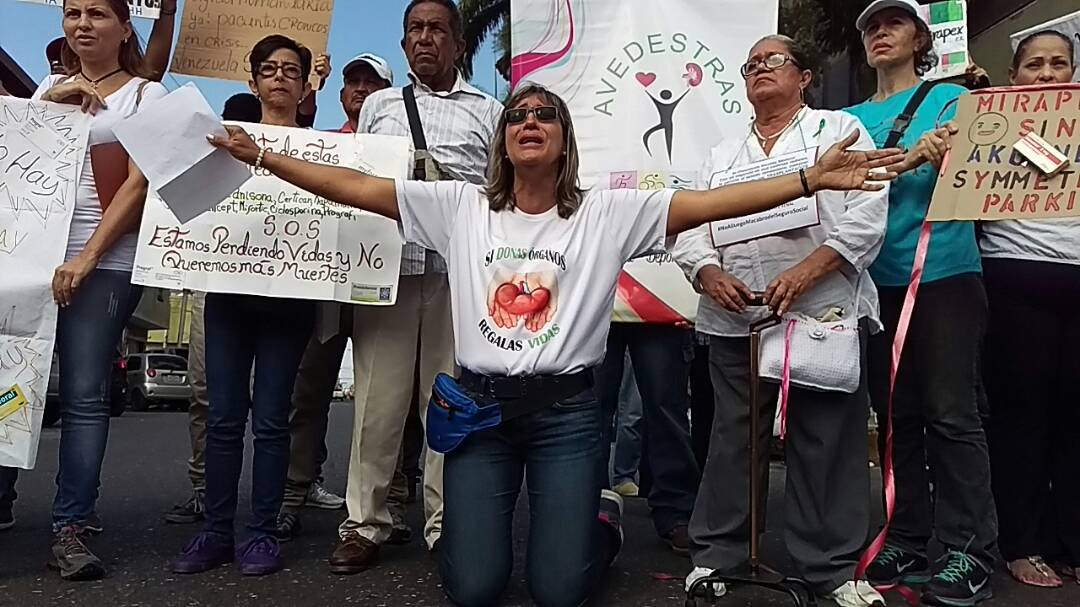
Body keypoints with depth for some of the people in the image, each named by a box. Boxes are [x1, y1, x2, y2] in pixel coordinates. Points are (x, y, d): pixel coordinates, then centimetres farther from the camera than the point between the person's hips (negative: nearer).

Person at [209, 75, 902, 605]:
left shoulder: (608, 212, -1)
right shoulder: (461, 206, 3)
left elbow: (708, 203, -9)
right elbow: (357, 186, 0)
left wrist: (811, 178, -16)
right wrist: (262, 156, -5)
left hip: (566, 410, -1)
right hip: (479, 405, 1)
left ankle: (602, 515, 33)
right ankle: (475, 519, 35)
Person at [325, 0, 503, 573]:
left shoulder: (487, 111, 14)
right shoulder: (378, 105, 20)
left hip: (459, 268, -1)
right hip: (387, 262, 1)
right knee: (378, 397, 2)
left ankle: (445, 527, 13)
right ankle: (365, 524, 13)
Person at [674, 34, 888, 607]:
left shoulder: (839, 130, 9)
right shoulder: (721, 154, 21)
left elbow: (867, 213, -4)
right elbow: (690, 225, 12)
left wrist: (807, 271, -17)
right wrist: (709, 274, -9)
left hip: (822, 310, -3)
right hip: (736, 318, 4)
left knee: (826, 441, 1)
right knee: (733, 438, 9)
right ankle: (715, 554, 21)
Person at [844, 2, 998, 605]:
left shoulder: (950, 97, 6)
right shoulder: (852, 118, 16)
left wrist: (925, 156, -25)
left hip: (944, 273, -4)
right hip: (877, 281, 4)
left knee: (951, 414, -4)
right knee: (896, 415, 8)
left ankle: (969, 553, 6)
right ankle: (908, 541, 19)